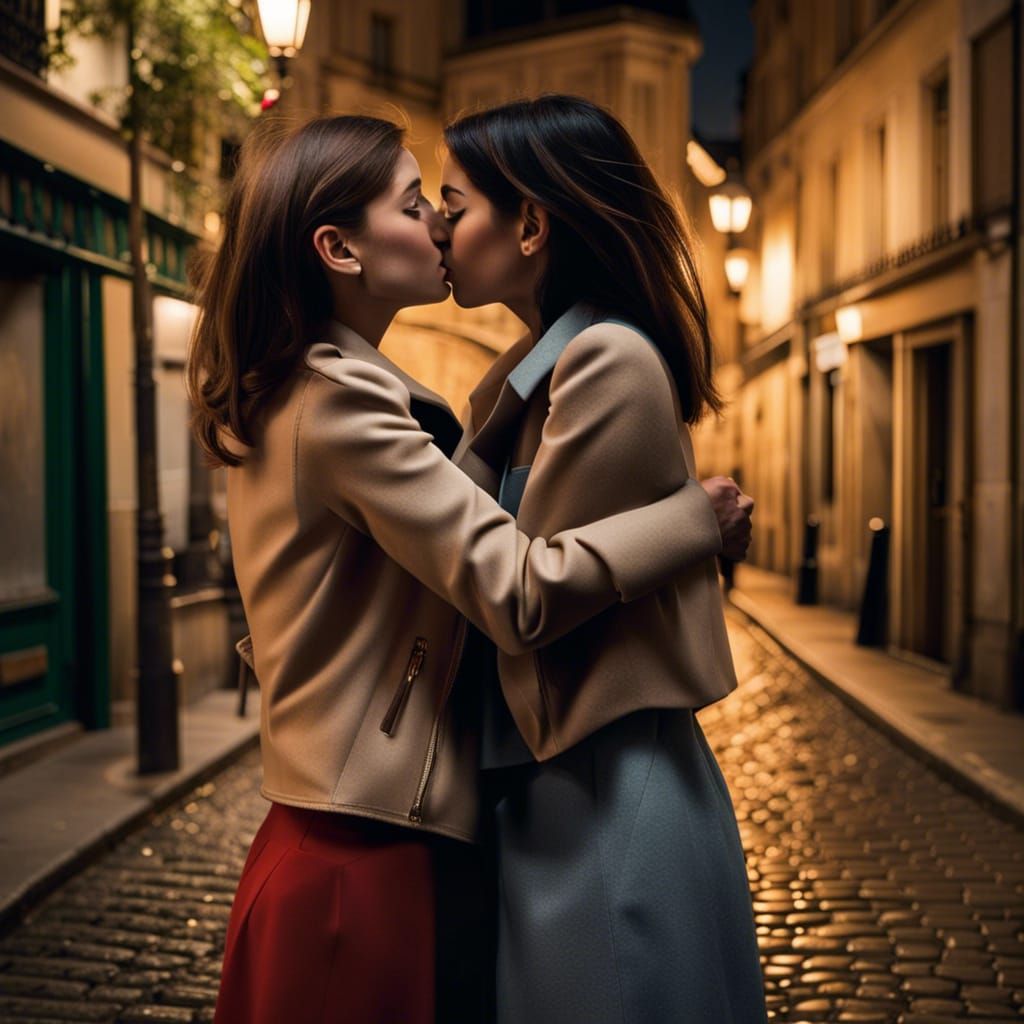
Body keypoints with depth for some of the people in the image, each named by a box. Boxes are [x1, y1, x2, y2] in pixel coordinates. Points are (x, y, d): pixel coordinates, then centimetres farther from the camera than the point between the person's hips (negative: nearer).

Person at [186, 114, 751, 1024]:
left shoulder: (278, 396, 11)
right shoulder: (342, 401, -19)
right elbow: (519, 592, -25)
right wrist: (700, 511, -15)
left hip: (318, 835, 9)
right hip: (361, 855, -9)